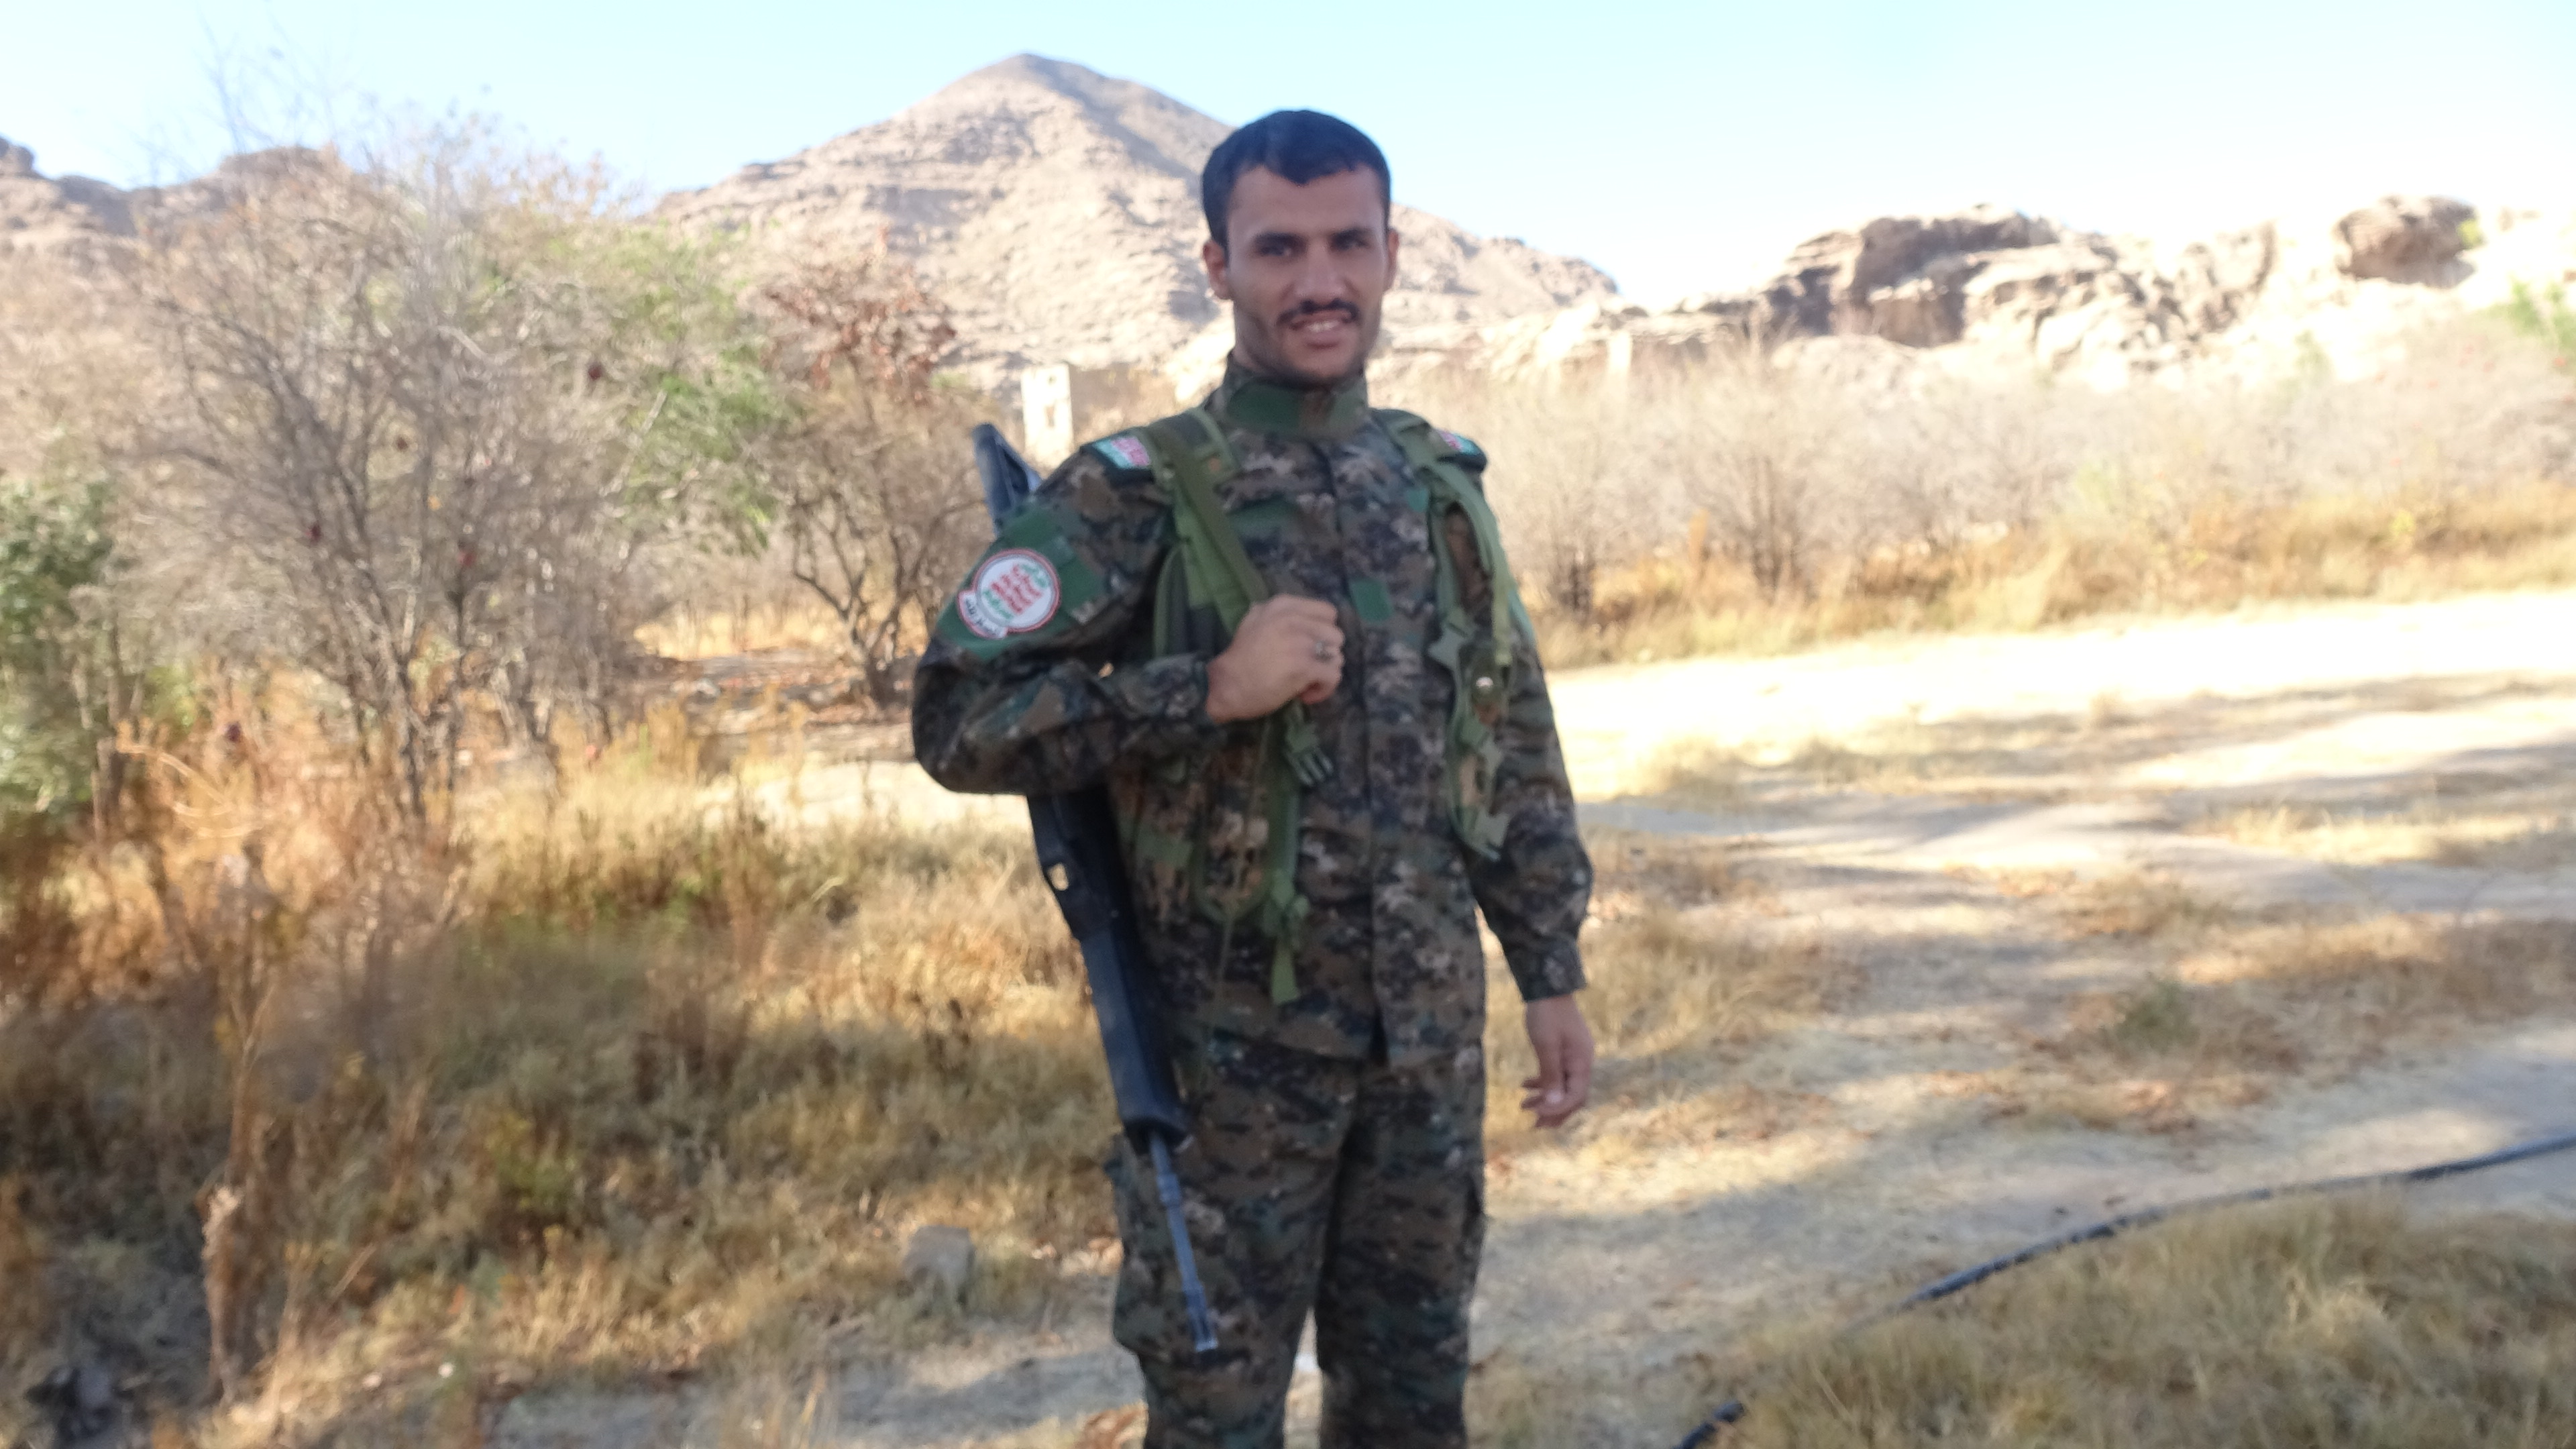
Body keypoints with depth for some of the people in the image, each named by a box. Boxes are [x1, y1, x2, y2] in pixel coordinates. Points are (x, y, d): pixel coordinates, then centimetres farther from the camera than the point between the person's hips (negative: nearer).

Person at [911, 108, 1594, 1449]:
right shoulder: (1134, 493, -9)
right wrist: (1214, 686, -24)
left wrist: (1552, 974, 10)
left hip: (1430, 1035, 5)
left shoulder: (1442, 481, 6)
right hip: (1233, 1042, -4)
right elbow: (958, 720, -15)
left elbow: (1518, 749, 12)